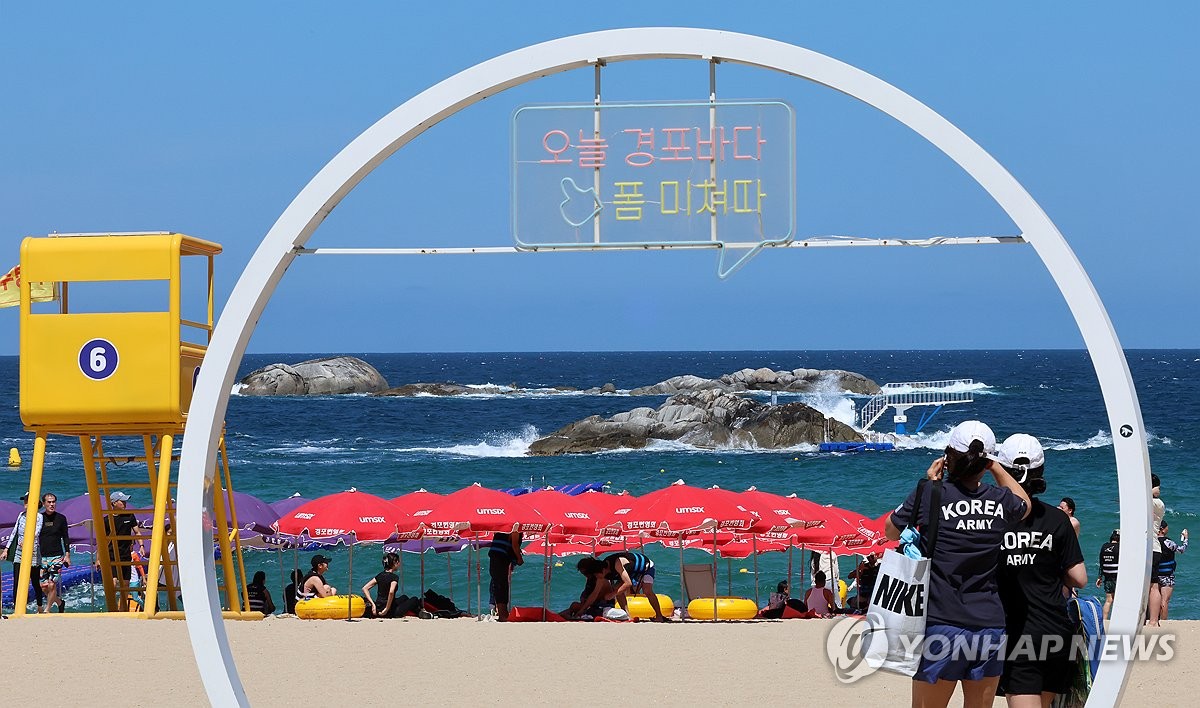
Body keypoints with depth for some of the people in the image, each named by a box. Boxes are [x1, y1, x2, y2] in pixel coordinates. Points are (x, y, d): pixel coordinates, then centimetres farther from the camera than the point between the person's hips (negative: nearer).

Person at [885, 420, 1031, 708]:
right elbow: (1024, 504, 29)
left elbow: (892, 531, 11)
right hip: (990, 626, 3)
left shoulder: (930, 494, -8)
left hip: (941, 625, -3)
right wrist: (995, 467, 27)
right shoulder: (1000, 501, 2)